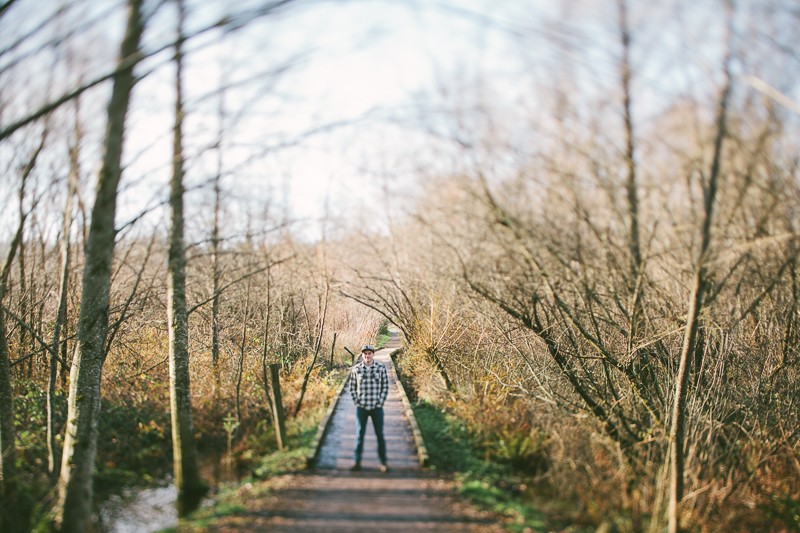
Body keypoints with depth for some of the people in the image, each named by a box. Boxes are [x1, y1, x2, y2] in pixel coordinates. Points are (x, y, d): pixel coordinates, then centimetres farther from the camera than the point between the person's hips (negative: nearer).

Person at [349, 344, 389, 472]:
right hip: (361, 408, 1)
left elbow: (385, 386, 2)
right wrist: (357, 402, -1)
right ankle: (357, 463, 10)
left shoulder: (381, 368, -3)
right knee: (359, 435, 4)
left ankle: (383, 463, 11)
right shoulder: (356, 369, -1)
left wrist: (381, 403, -5)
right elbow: (352, 387, 6)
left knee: (380, 435, 4)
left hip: (377, 408, -1)